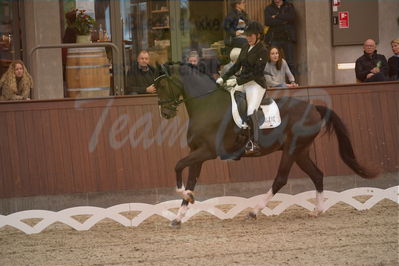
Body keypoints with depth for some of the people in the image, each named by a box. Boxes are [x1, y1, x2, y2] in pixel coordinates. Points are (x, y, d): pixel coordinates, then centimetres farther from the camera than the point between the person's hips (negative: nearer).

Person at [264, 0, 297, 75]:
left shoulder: (289, 6, 14)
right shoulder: (269, 8, 12)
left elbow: (292, 17, -7)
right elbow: (268, 21, -5)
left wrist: (277, 16, -6)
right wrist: (284, 21, -7)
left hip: (288, 38, 0)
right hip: (274, 39, 0)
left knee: (290, 63, -4)